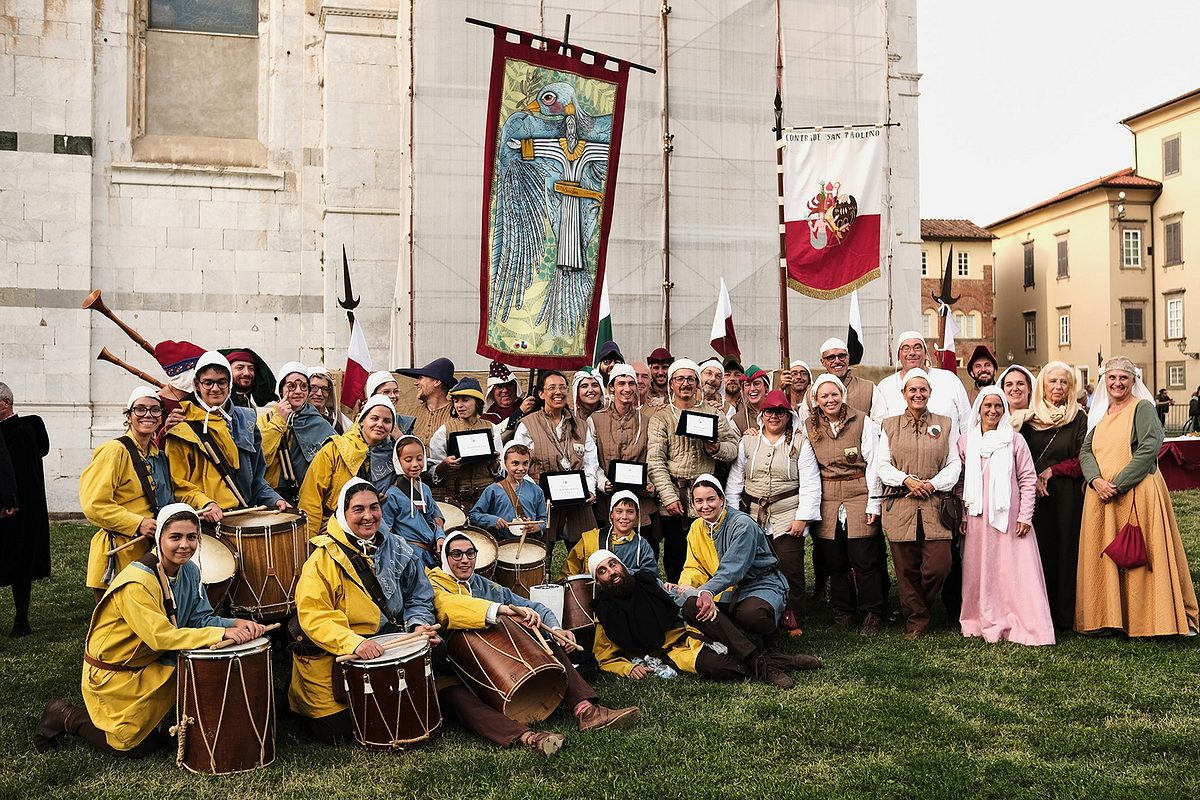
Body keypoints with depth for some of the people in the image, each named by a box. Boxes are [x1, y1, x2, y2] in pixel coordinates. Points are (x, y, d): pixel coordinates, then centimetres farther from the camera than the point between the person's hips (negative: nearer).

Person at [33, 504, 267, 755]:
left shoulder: (189, 571, -4)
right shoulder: (137, 583, -30)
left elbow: (200, 618, -6)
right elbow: (161, 636, -36)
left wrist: (235, 624, -26)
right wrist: (220, 634, -41)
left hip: (153, 663, 7)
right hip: (113, 672, -7)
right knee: (139, 745, -1)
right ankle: (65, 717, 18)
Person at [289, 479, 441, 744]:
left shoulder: (398, 550, 3)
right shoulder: (324, 557, -14)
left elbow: (418, 597, 11)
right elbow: (312, 615, -21)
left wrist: (419, 625, -10)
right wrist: (353, 642, -34)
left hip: (387, 649, 5)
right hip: (333, 654, -4)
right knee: (336, 731, -7)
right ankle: (297, 696, 23)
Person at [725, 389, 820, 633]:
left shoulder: (800, 443, 3)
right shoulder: (748, 441, 10)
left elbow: (810, 483, 0)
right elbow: (735, 480, 11)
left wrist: (802, 517, -7)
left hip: (787, 518, -2)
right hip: (752, 516, 2)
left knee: (790, 570, -3)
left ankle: (794, 622, 10)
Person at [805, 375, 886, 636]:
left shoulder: (862, 421, 0)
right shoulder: (810, 427, 8)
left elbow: (873, 463, -1)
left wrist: (874, 502, -6)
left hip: (859, 496, -3)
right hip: (826, 501, 3)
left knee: (864, 560, -3)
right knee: (834, 561, 7)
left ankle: (872, 615, 11)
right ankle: (843, 613, 20)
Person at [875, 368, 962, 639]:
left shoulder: (945, 424, 13)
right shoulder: (889, 425, 12)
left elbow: (955, 464, 7)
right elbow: (882, 465, 5)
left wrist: (932, 484, -10)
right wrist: (907, 480, -11)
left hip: (935, 505, 0)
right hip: (900, 505, 0)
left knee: (938, 566, -9)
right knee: (906, 569, 0)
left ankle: (919, 610, 19)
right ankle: (916, 622, 15)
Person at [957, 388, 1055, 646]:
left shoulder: (1014, 440, 2)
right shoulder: (965, 441, 7)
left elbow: (1028, 479, 2)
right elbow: (960, 482, 10)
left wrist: (1025, 516, -4)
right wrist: (962, 517, 6)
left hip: (1008, 517, -2)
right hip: (977, 519, 2)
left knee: (1015, 572, -3)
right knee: (980, 572, 5)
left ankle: (1026, 626, 3)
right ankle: (985, 624, 14)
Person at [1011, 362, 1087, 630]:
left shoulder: (1079, 418, 2)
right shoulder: (1027, 418, 8)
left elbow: (1083, 460, -2)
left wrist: (1051, 471, -10)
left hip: (1068, 495, -2)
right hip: (1034, 495, 2)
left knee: (1066, 550, 0)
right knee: (1039, 551, 2)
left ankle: (1065, 615, 8)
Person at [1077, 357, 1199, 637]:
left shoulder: (1143, 408, -3)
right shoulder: (1100, 412, 16)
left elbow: (1150, 449, -15)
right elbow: (1086, 451, 9)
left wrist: (1117, 484, -18)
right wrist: (1096, 480, -11)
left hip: (1136, 496, -6)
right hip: (1100, 498, 6)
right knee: (1104, 558, 7)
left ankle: (1143, 619, 6)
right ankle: (1109, 618, 15)